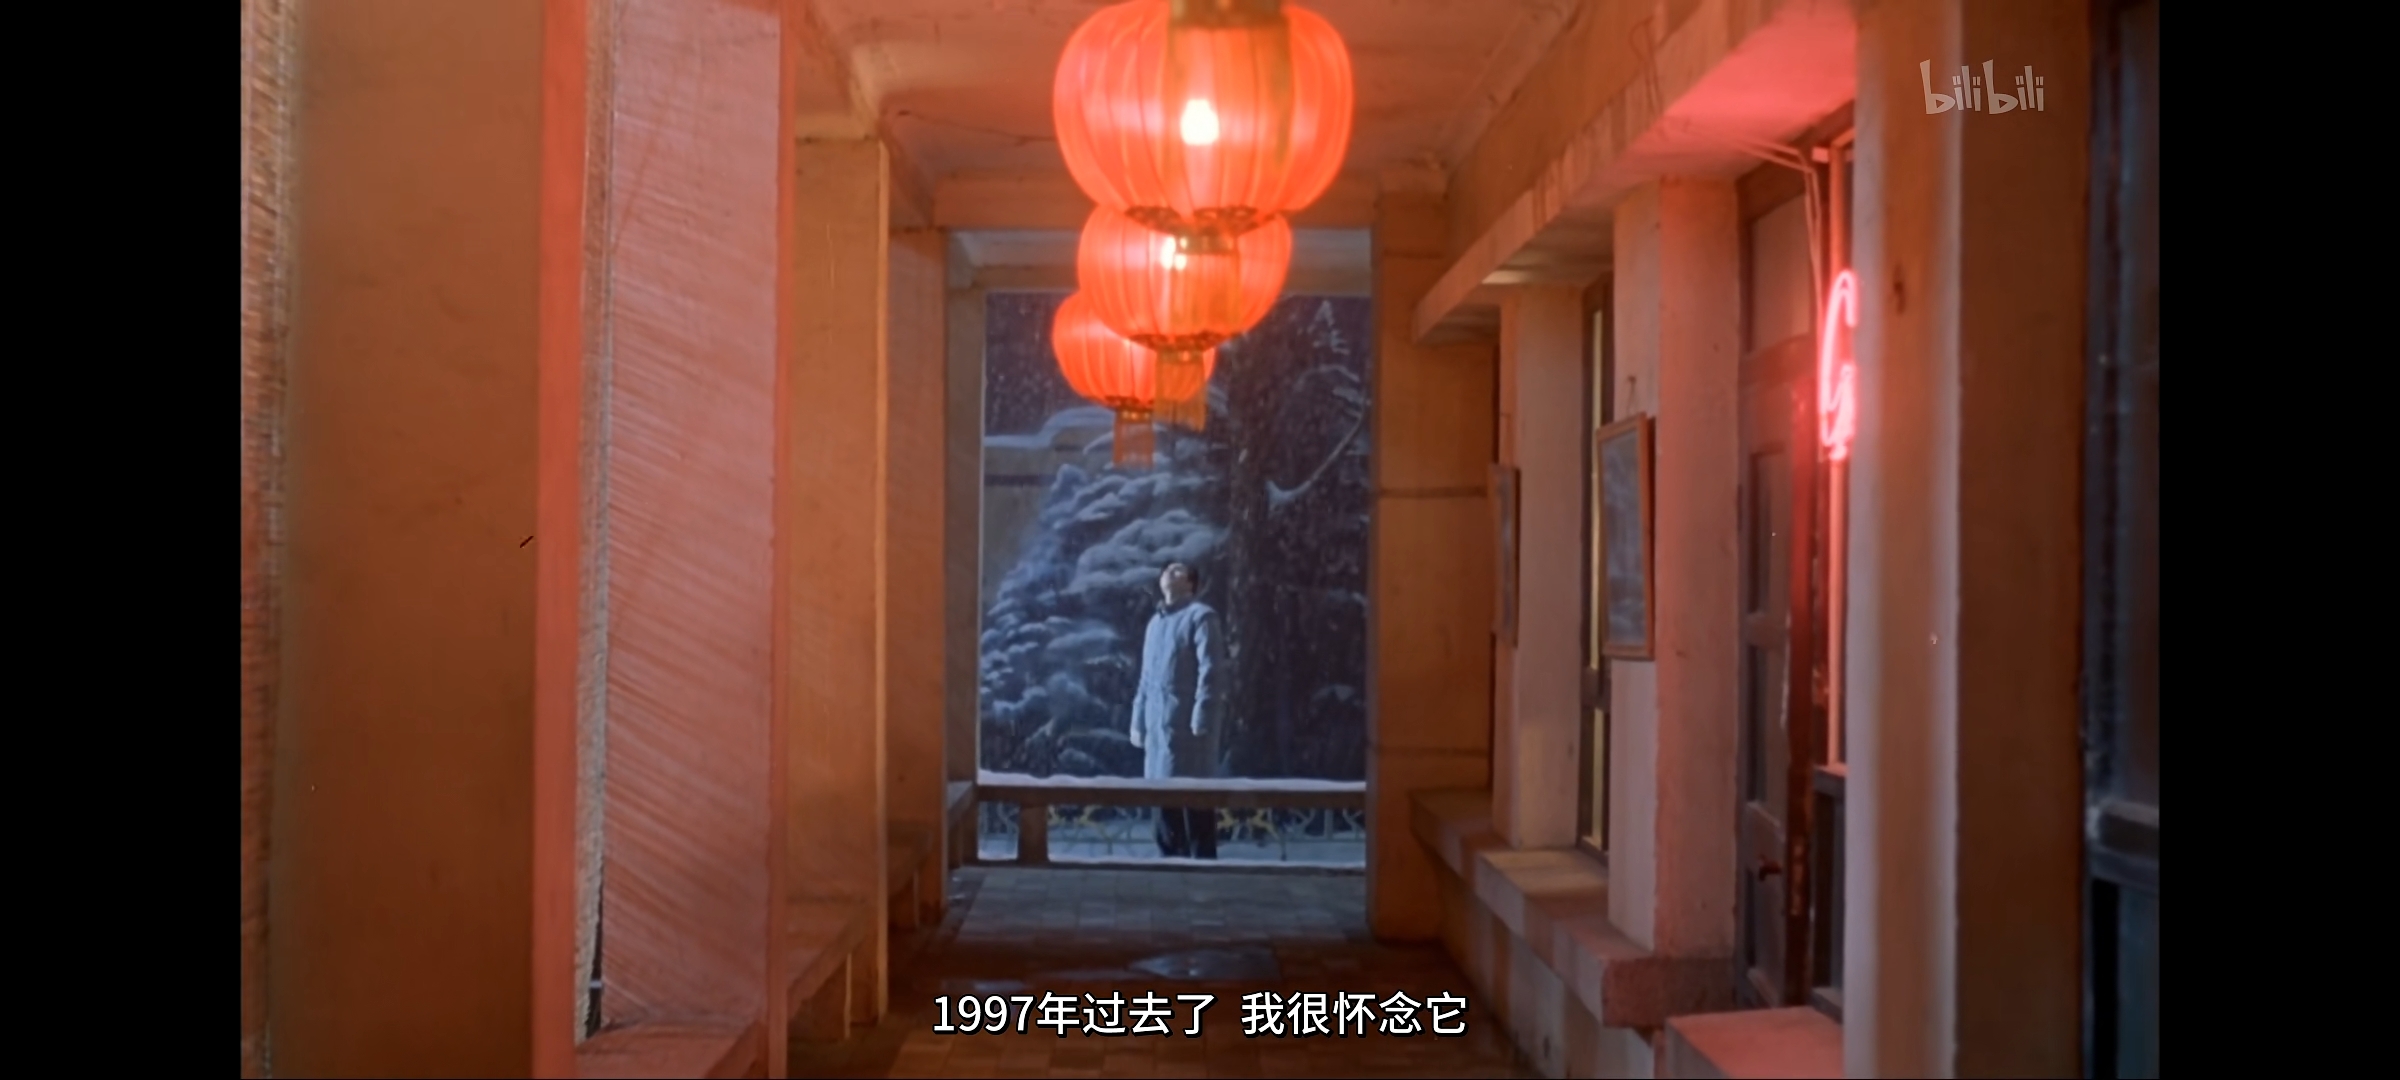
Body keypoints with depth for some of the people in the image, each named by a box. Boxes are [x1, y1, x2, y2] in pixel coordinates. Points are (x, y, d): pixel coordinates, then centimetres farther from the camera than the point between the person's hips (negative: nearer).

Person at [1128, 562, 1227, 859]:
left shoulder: (1201, 616, -4)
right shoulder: (1155, 623, 21)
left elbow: (1211, 673, -11)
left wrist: (1202, 721, -18)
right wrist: (1138, 722, 15)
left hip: (1187, 725, -8)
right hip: (1158, 725, 8)